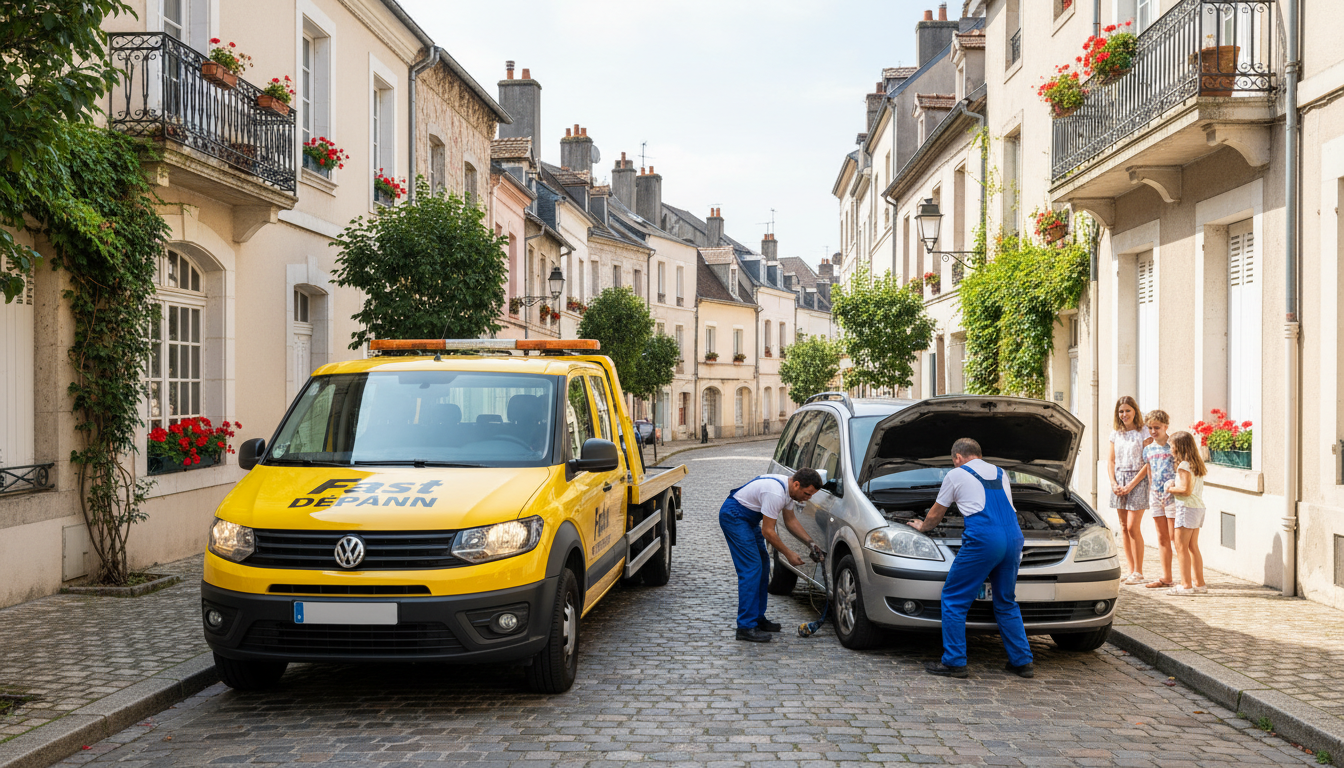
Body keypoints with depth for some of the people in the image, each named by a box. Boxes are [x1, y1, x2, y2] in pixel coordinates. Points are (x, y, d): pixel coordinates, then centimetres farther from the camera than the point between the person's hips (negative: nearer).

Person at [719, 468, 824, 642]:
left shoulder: (790, 489, 0)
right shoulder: (775, 493, -30)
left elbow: (790, 520, 12)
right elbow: (768, 532, -24)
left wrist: (810, 542, 2)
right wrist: (788, 554, -15)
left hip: (749, 518, 11)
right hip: (733, 515, -11)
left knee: (762, 565, 11)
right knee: (751, 568, -15)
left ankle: (758, 618, 19)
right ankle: (746, 627, -15)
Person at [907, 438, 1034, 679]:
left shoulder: (956, 475, 11)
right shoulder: (1000, 473, 25)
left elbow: (934, 516, 21)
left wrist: (922, 526, 43)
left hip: (983, 540, -6)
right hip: (1014, 537, 6)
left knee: (953, 599, 3)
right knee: (1006, 602, 19)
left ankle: (954, 662, 2)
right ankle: (1022, 662, 19)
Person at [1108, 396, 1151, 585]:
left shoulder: (1143, 433, -5)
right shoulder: (1115, 434, 12)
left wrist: (1131, 484, -14)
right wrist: (1114, 483, -1)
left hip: (1137, 480, -5)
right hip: (1119, 480, 5)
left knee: (1133, 527, -10)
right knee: (1124, 527, 5)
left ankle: (1138, 573, -3)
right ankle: (1131, 570, 11)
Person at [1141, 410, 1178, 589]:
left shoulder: (1173, 446, -6)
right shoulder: (1148, 449, 11)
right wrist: (1149, 496, 14)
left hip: (1172, 494, -6)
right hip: (1155, 495, 6)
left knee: (1175, 537, -5)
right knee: (1162, 538, 9)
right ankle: (1166, 577, 14)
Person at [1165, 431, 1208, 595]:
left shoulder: (1184, 465, -14)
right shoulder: (1196, 464, 15)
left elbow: (1186, 489, -21)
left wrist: (1171, 489, -6)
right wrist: (1175, 486, 9)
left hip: (1186, 508, -10)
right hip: (1198, 508, 10)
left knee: (1181, 547, -6)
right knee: (1193, 547, 14)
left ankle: (1186, 585, -7)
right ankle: (1199, 583, 17)